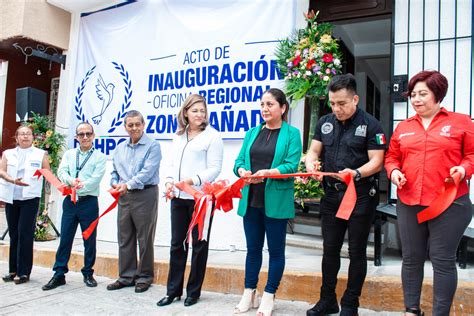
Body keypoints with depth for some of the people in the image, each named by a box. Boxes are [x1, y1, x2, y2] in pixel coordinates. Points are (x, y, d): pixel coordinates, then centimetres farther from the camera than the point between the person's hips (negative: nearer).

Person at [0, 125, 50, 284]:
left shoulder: (41, 154, 8)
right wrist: (13, 180, -16)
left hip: (30, 197, -3)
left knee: (25, 234, -6)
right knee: (13, 234, 8)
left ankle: (23, 272, -1)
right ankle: (13, 270, 18)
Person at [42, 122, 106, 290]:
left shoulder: (100, 157, 2)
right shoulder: (69, 154, 13)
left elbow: (96, 178, -11)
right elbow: (61, 172, -2)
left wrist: (81, 186, -25)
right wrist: (72, 181, -21)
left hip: (89, 201, -3)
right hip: (70, 201, 3)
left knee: (89, 239, 5)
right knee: (65, 238, 5)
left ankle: (88, 273, 18)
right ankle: (59, 274, 13)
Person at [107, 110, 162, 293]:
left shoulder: (152, 146, -4)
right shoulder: (120, 149, 17)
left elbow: (148, 171, -14)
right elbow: (115, 171, 21)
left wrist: (128, 185, -19)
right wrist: (115, 183, 0)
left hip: (145, 195, -6)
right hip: (124, 196, 6)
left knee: (145, 239, 2)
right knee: (125, 238, 11)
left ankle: (144, 277, 14)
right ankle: (126, 276, 22)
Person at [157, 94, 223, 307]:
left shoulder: (212, 136, -3)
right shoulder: (178, 136, 16)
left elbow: (214, 169, -10)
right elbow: (172, 164, 17)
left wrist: (191, 181, -22)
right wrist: (170, 182, -2)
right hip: (178, 197, 6)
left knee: (199, 245, 6)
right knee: (177, 243, 10)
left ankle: (193, 291, 18)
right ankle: (173, 290, 21)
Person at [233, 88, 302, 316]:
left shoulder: (292, 134, -2)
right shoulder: (252, 133, 13)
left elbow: (291, 165, -13)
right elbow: (239, 161, 8)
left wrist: (266, 173, -27)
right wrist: (242, 172, -15)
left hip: (276, 201, -4)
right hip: (251, 199, 4)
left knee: (275, 250, 8)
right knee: (253, 248, 14)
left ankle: (268, 297, 23)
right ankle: (249, 293, 28)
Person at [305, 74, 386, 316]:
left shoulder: (370, 124, -8)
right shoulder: (325, 122, 8)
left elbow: (376, 161, -11)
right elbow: (313, 151, 10)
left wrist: (357, 173, -29)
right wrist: (311, 163, -12)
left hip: (361, 196, -5)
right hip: (332, 194, 5)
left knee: (356, 251, 6)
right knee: (330, 249, 13)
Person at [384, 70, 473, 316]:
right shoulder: (403, 128, 13)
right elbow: (391, 157, 17)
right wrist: (394, 171, -3)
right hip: (409, 204, 4)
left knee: (443, 260, 2)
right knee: (411, 258, 10)